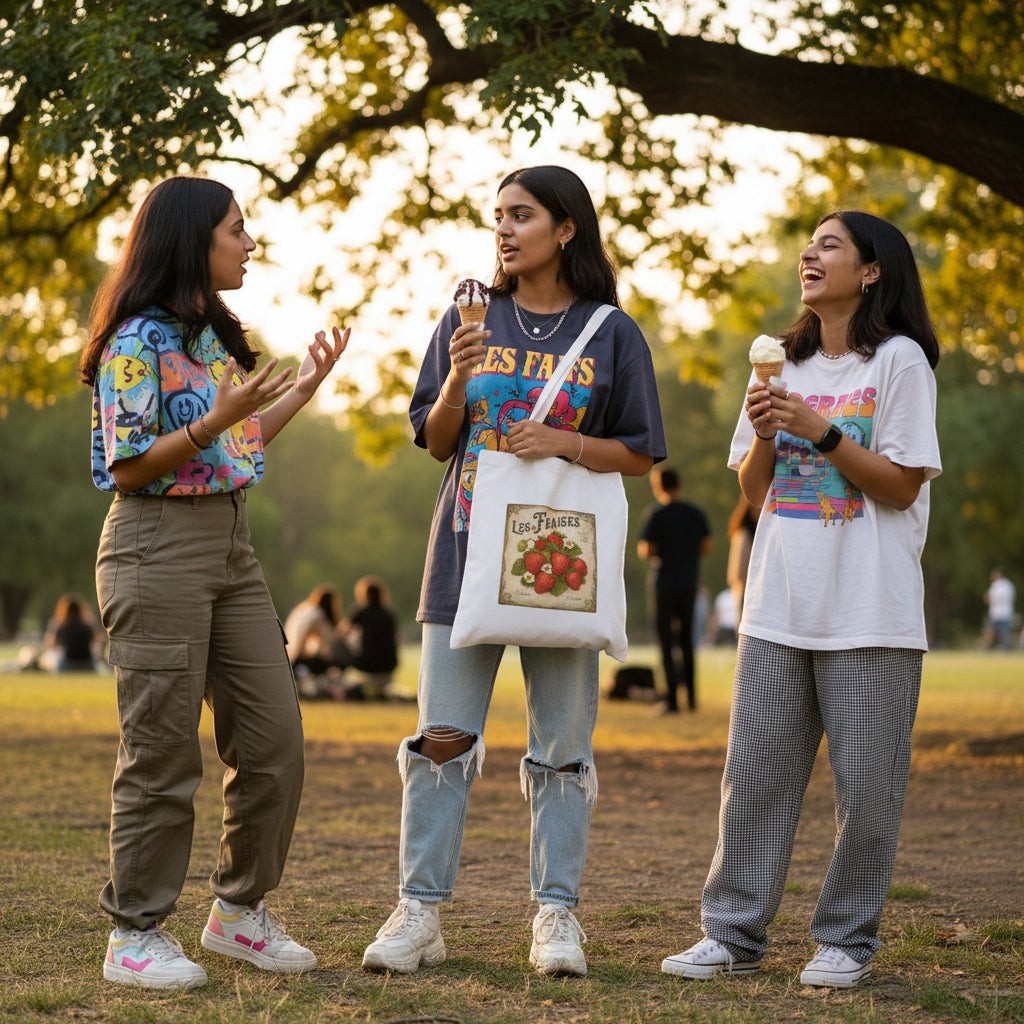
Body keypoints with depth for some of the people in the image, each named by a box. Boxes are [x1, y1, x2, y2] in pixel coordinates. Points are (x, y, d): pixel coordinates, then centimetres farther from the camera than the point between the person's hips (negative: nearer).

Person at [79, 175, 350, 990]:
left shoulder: (215, 334, 15)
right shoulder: (138, 340, -11)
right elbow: (128, 466, -15)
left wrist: (305, 388, 16)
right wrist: (220, 417, -23)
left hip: (232, 547, 9)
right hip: (159, 548, -9)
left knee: (274, 741, 7)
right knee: (164, 753, -4)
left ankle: (241, 909, 21)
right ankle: (135, 934, 7)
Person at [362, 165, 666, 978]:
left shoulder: (612, 333, 3)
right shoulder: (470, 319, 10)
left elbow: (641, 455, 4)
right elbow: (436, 443, 10)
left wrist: (564, 442, -13)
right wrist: (457, 381, -9)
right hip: (469, 546, 2)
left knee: (562, 748, 2)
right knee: (443, 738, -1)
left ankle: (557, 915, 9)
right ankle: (419, 912, 4)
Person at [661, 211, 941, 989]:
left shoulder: (899, 361, -2)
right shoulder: (786, 365, 15)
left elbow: (901, 486, -7)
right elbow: (754, 492, 16)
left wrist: (820, 430, -15)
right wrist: (763, 435, -4)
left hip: (871, 612, -5)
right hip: (780, 607, 5)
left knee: (866, 782, -1)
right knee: (756, 772, 4)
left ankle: (848, 940, 11)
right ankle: (734, 933, 10)